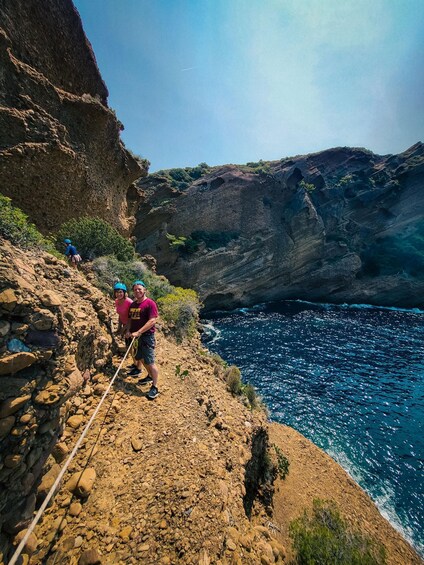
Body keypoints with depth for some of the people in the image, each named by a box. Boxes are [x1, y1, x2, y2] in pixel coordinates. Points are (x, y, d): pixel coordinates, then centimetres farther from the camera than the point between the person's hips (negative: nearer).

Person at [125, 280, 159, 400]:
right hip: (136, 337, 8)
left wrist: (138, 332, -23)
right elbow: (130, 319, 17)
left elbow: (152, 320, -21)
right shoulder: (133, 305, 11)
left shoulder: (150, 303, -14)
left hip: (147, 336, -8)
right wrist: (128, 331, -1)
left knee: (150, 362, -6)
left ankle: (154, 387, 8)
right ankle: (150, 376, 43)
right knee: (140, 358, 21)